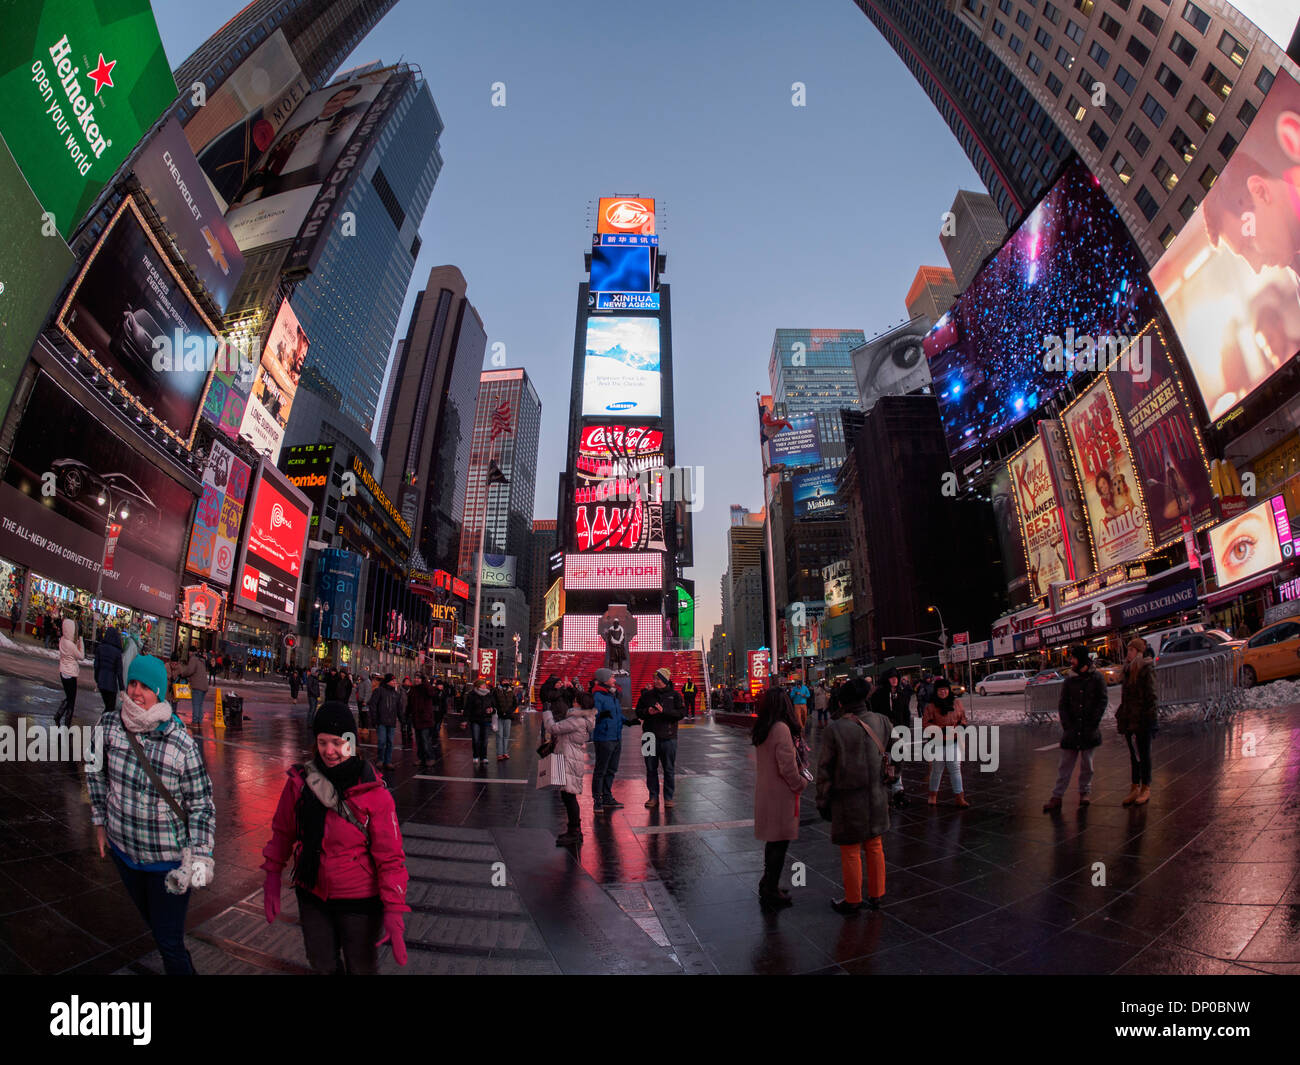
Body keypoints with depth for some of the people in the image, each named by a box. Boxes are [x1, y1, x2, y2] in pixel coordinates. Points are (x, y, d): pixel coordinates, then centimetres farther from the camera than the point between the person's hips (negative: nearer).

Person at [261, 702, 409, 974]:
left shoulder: (374, 793, -21)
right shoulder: (300, 781, -10)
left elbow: (390, 856, -18)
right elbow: (283, 831, 6)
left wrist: (393, 910, -21)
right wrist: (273, 875, 6)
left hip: (359, 901, -3)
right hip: (312, 896, 3)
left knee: (361, 967, 18)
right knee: (322, 965, 24)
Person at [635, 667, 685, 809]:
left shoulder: (674, 695, -1)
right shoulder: (647, 695, 6)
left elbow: (681, 713, -9)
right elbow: (638, 712, 9)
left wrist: (664, 711, -20)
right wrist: (647, 712, -11)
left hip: (668, 737, -2)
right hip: (649, 737, 2)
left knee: (669, 769, 5)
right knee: (651, 769, 8)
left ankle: (668, 797, 17)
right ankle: (653, 797, 20)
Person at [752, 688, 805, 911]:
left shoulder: (761, 729, 6)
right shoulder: (781, 729, -21)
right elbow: (787, 767, -21)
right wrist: (801, 784, -4)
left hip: (765, 791, 9)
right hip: (780, 794, -8)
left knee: (773, 840, 20)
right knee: (779, 842, 3)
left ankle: (768, 885, 33)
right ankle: (771, 893, 13)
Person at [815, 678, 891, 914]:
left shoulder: (834, 730, -17)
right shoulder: (882, 722, -5)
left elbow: (824, 771, -11)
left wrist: (823, 802, 0)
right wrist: (889, 790, 20)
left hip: (848, 799, -5)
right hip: (877, 796, 5)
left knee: (850, 852, 10)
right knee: (874, 847, 20)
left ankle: (853, 901, 25)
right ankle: (876, 896, 33)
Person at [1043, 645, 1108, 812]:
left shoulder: (1097, 678, 0)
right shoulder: (1069, 680, 6)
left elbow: (1102, 702, -2)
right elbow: (1062, 704, 7)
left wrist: (1092, 724, -9)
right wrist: (1067, 725, -4)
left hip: (1090, 730, -2)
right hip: (1071, 729, 2)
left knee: (1087, 764, 9)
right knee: (1065, 764, 2)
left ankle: (1085, 792, 27)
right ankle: (1056, 797, 3)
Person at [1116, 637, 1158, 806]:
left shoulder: (1146, 669, -9)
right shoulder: (1128, 668, 13)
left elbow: (1151, 694, -13)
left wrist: (1149, 715, -18)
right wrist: (1121, 716, 16)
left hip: (1142, 718, -7)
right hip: (1129, 717, 7)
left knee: (1143, 753, 2)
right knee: (1133, 753, 11)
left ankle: (1146, 788, 11)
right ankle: (1135, 787, 17)